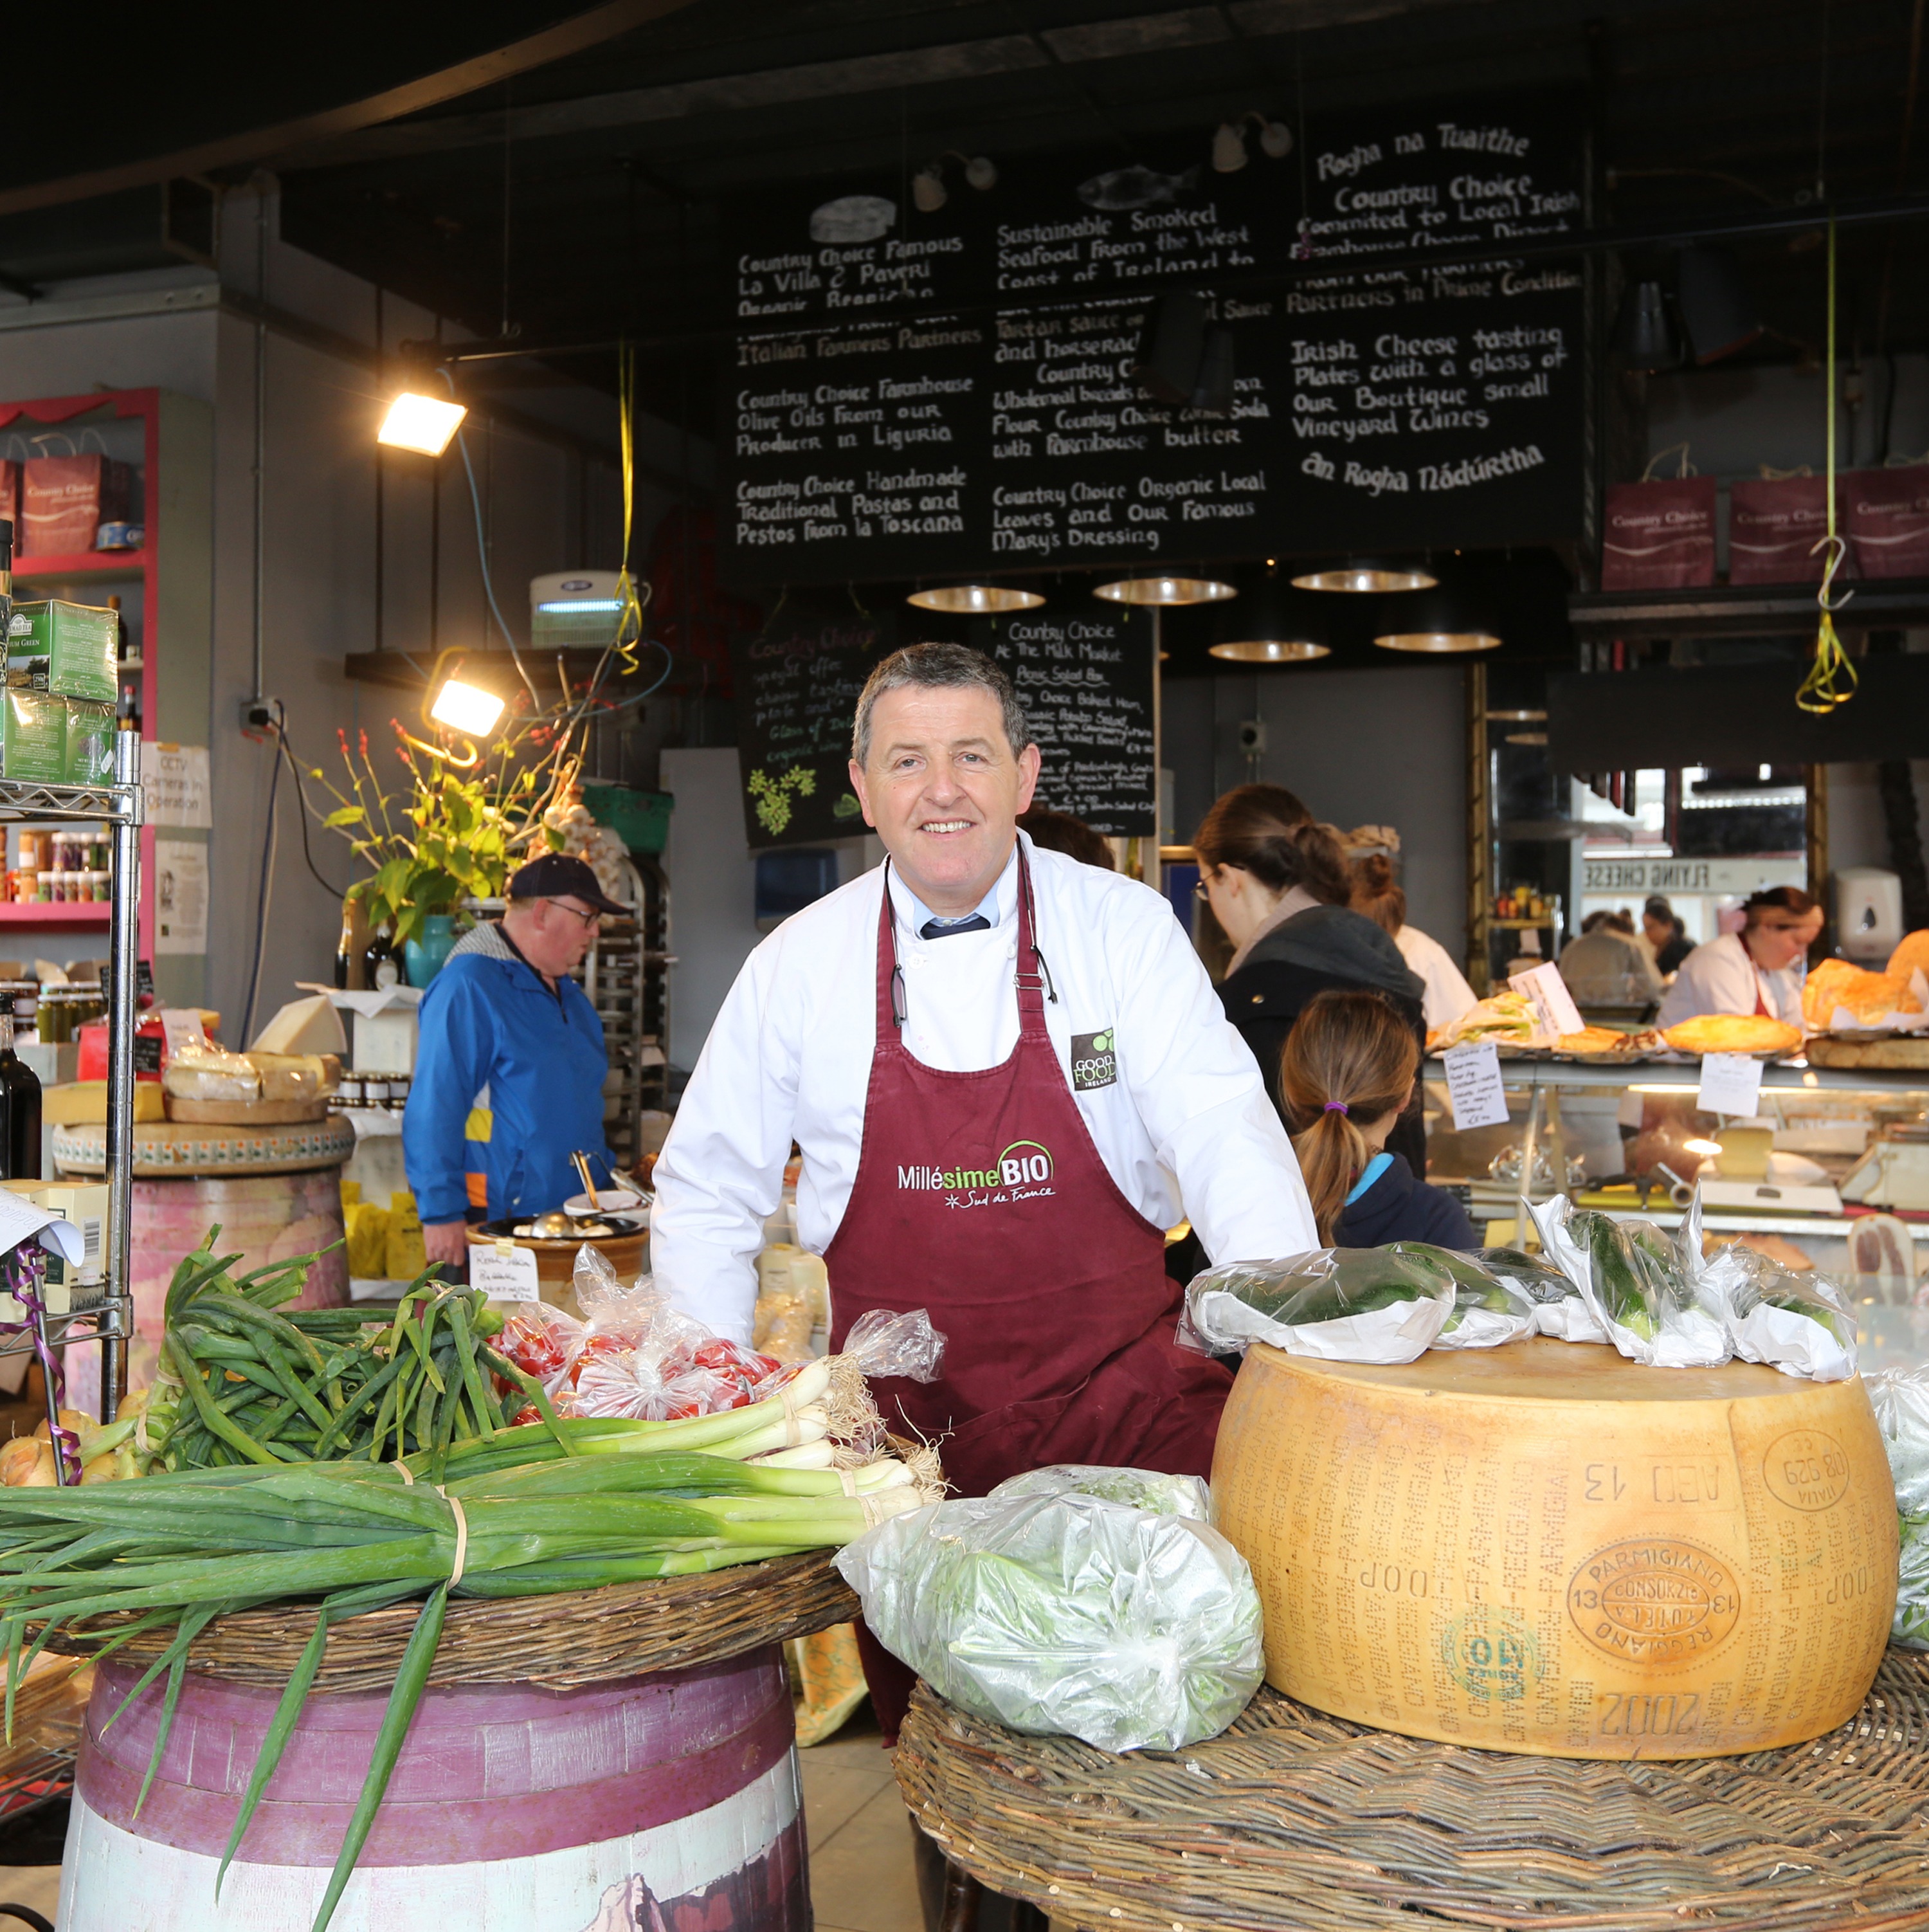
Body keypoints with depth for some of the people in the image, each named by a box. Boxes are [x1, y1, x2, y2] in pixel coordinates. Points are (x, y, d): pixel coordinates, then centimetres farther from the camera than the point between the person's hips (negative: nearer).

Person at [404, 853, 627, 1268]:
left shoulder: (570, 995, 17)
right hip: (492, 1220, -8)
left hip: (575, 1220, 8)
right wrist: (441, 1213, -20)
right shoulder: (467, 986, -11)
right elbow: (435, 1107, -17)